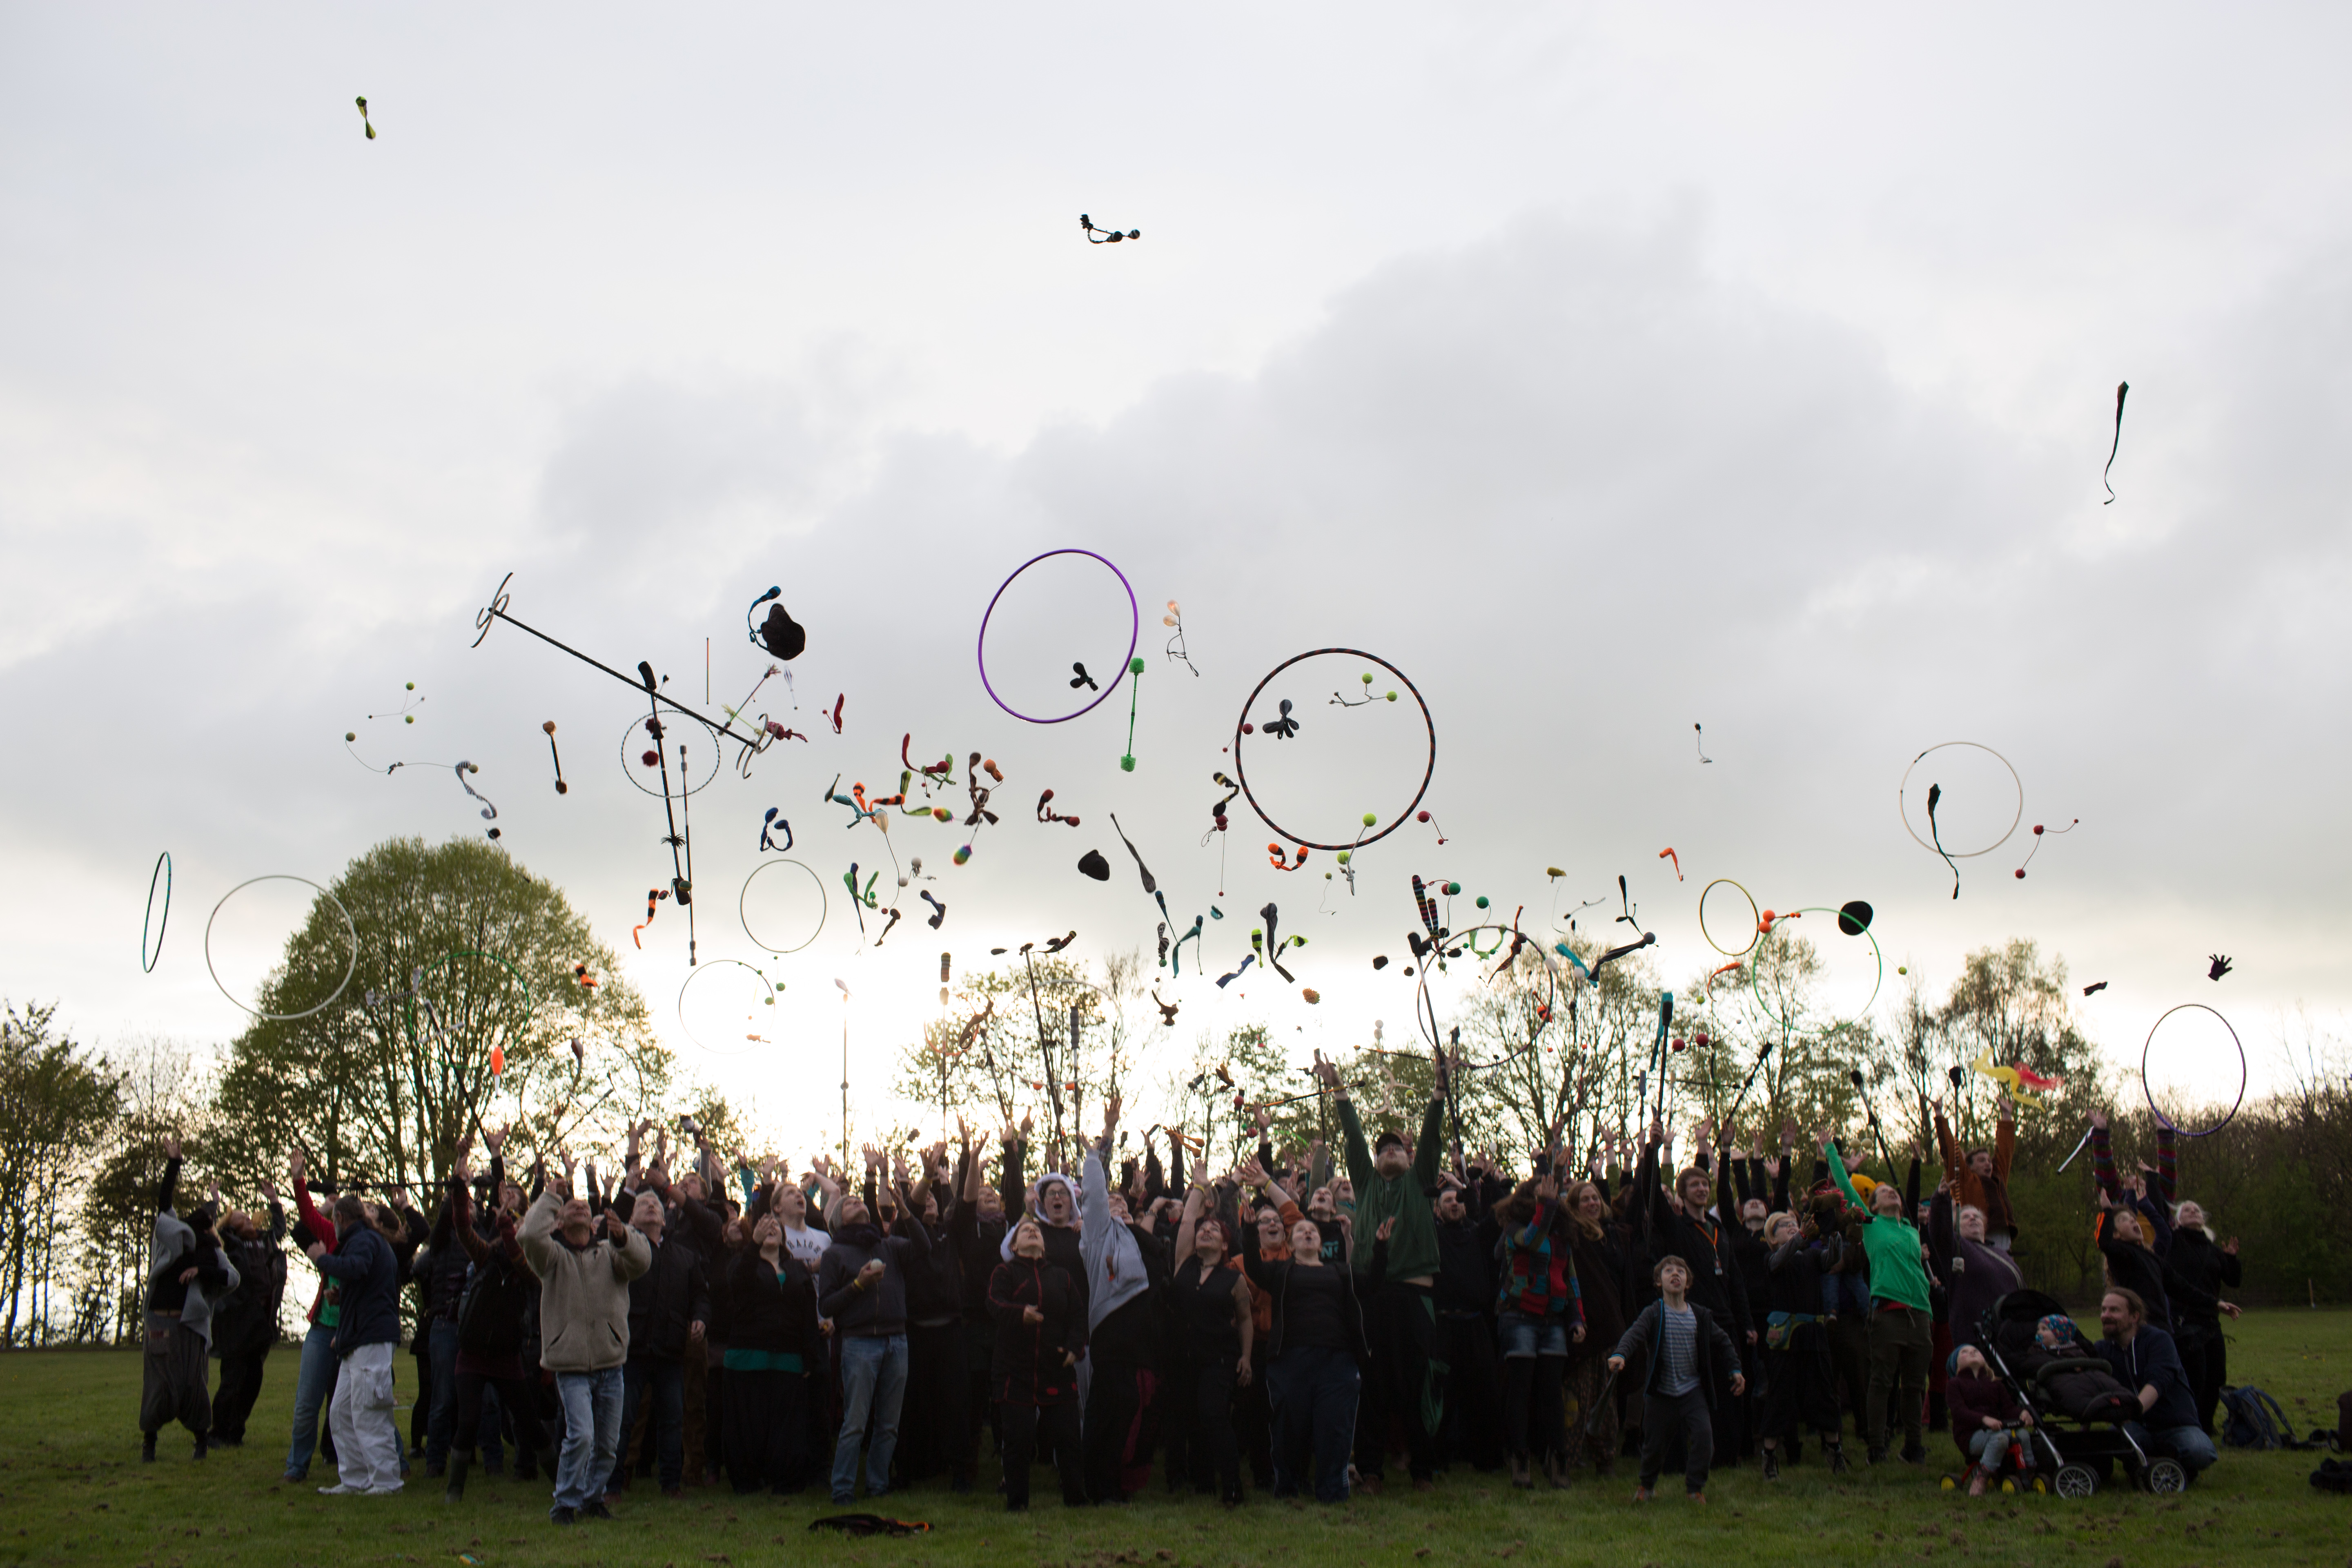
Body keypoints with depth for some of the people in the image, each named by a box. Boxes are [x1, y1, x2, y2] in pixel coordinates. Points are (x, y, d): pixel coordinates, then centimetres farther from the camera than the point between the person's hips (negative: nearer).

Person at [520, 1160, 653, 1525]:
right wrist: (551, 1195, -9)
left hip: (611, 1363, 3)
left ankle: (593, 1497, 27)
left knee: (608, 1441, 9)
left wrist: (623, 1236, -31)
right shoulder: (554, 1255, 4)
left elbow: (642, 1260, -11)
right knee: (581, 1435, -14)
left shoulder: (610, 1252, 10)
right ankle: (566, 1503, 2)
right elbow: (531, 1235, -18)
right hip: (571, 1364, -3)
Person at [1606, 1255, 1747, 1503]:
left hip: (1693, 1389, 2)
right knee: (1654, 1440, 6)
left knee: (1704, 1434, -13)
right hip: (1661, 1392, -2)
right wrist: (1620, 1355, -43)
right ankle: (1647, 1485, 32)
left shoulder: (1701, 1316, 3)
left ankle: (1694, 1486, 5)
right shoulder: (1653, 1314, -9)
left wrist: (1734, 1370, 4)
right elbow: (1634, 1335, -24)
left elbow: (1722, 1342, 13)